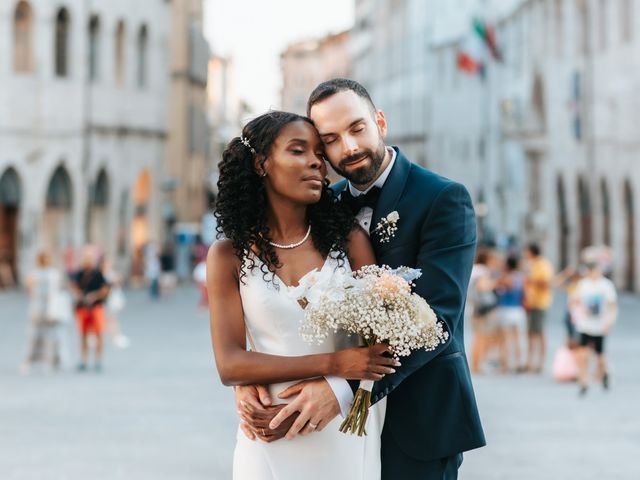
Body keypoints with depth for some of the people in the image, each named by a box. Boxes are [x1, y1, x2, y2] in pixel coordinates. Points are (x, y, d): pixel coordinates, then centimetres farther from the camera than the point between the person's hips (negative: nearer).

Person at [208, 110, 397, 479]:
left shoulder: (349, 240, -1)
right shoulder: (229, 255, -3)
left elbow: (381, 341, -3)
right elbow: (230, 365, -9)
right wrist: (331, 364, -19)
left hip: (345, 433, 1)